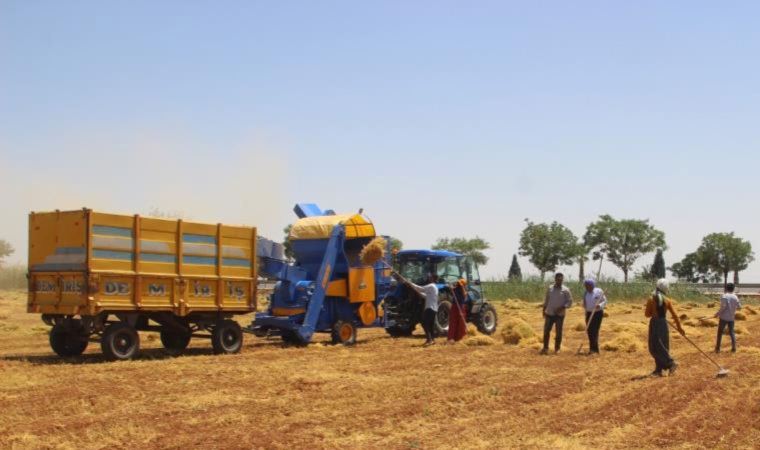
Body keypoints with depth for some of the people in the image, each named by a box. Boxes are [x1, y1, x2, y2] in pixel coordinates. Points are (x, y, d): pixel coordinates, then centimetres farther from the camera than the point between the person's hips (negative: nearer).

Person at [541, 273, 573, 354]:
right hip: (549, 314, 3)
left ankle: (557, 349, 11)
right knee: (546, 331, 2)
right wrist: (544, 310, 10)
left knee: (558, 332, 2)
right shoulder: (550, 288, 5)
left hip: (559, 315, -3)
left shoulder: (565, 290, -4)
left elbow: (570, 302, -5)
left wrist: (562, 308, -17)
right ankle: (545, 348, 11)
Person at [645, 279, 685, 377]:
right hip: (664, 323, 4)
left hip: (655, 323, -4)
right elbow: (674, 315, 0)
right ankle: (659, 369, 13)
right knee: (662, 347, 12)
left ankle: (671, 363, -13)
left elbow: (647, 314, -5)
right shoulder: (667, 301, -2)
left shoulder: (651, 300, -10)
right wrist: (679, 327, 9)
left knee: (655, 347, 0)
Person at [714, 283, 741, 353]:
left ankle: (718, 348, 7)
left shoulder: (724, 296, -12)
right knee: (731, 332, 13)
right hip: (731, 318, 4)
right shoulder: (735, 297, 1)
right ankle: (734, 348, 6)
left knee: (720, 332, 7)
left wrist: (717, 313, -7)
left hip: (724, 317, -4)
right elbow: (739, 307, 3)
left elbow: (723, 307, -19)